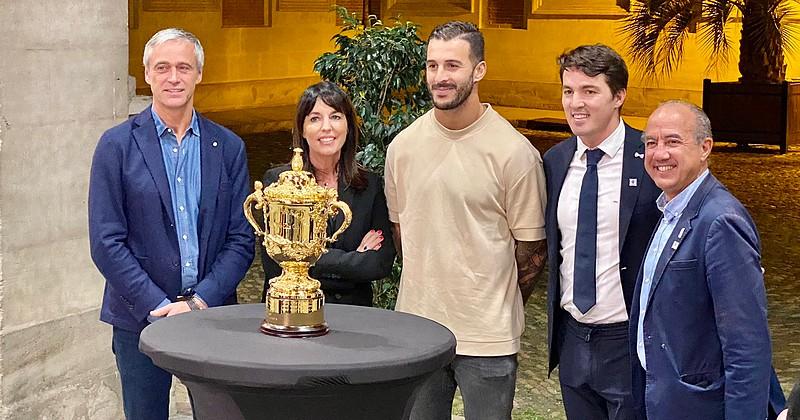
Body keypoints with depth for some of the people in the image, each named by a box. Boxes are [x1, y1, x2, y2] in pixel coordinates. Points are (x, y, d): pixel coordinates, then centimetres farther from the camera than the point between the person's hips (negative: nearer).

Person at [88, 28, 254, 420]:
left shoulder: (228, 147, 5)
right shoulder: (117, 145, -2)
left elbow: (241, 239, 3)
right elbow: (106, 242, -6)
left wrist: (200, 302, -9)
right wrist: (157, 307, -13)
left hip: (211, 311, 2)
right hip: (140, 319, -2)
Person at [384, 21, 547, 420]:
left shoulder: (514, 152, -11)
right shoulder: (403, 146, 2)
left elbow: (531, 246, -4)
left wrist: (497, 307, 5)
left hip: (487, 339, -4)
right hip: (416, 326, 4)